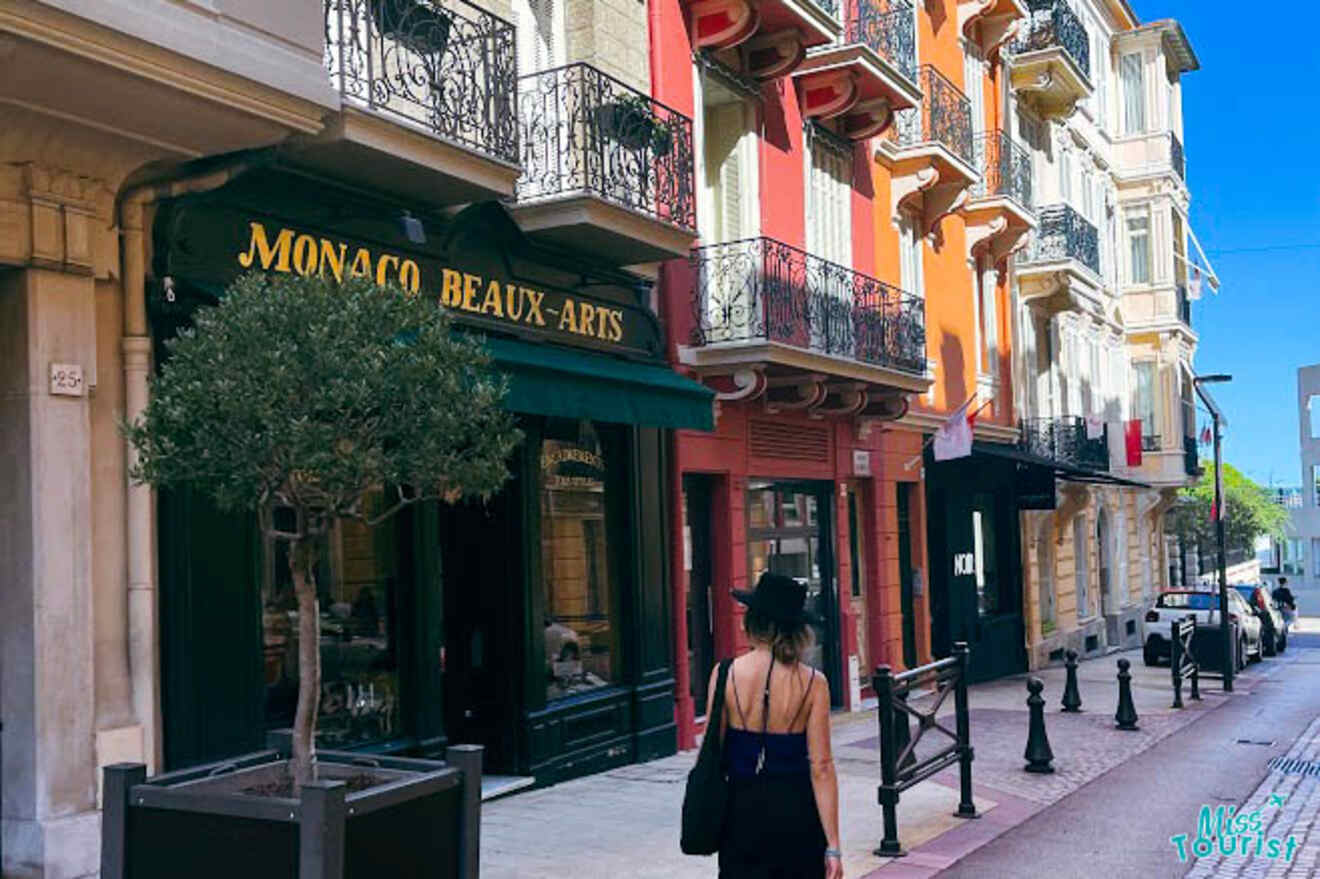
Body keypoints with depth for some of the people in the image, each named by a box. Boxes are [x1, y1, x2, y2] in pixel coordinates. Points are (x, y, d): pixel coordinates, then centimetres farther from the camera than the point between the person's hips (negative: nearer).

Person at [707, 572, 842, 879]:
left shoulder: (726, 674, -7)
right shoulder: (812, 682, -8)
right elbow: (821, 768, -9)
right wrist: (833, 845, -4)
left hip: (742, 810, 0)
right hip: (797, 812, 0)